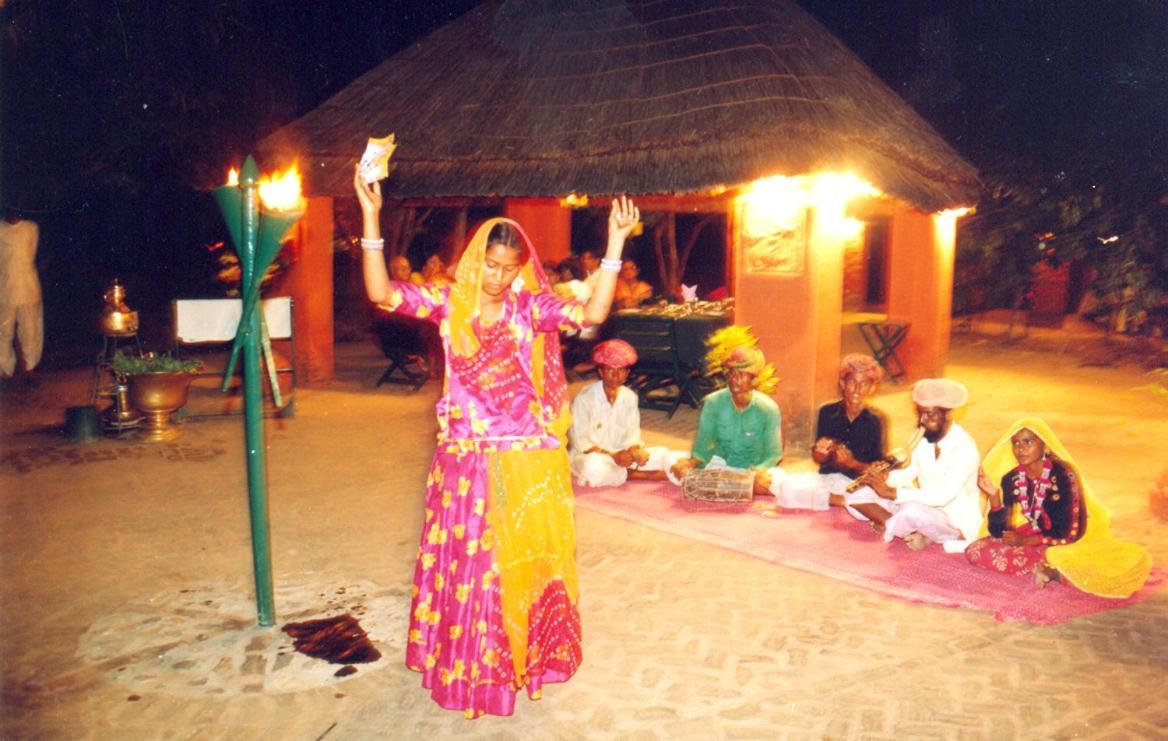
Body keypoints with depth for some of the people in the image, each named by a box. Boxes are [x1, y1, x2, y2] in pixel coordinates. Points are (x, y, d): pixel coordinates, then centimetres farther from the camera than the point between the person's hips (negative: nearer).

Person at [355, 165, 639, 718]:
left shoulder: (531, 308, -2)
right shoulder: (448, 304, -2)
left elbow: (592, 314, -15)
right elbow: (381, 294, -12)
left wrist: (615, 241, -20)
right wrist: (371, 217, -19)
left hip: (528, 461, 0)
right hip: (466, 460, 0)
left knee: (524, 561, 13)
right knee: (465, 564, 9)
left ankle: (523, 660, 33)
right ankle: (467, 668, 28)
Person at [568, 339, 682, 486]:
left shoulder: (629, 397, 2)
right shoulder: (584, 399, -14)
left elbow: (632, 435, 5)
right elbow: (580, 441, -14)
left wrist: (637, 450, -19)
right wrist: (613, 456, -23)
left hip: (621, 455, 4)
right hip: (588, 455, -4)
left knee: (662, 454, -9)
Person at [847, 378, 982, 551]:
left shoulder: (964, 448, -23)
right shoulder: (923, 436, -2)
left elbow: (942, 496, -32)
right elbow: (911, 473, 9)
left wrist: (891, 492, -33)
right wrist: (884, 477, -13)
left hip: (955, 523, -7)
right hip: (925, 508, 7)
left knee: (912, 510, -39)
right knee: (858, 496, -8)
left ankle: (889, 527, -7)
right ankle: (912, 530, -15)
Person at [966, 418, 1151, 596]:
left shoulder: (1062, 475, -18)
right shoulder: (1012, 479, -6)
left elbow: (1064, 533, -17)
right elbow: (999, 532, -8)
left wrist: (1024, 541, -12)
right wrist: (994, 495, -21)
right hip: (1031, 540, 4)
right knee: (976, 551, -21)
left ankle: (1046, 568, -19)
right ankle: (1050, 568, -17)